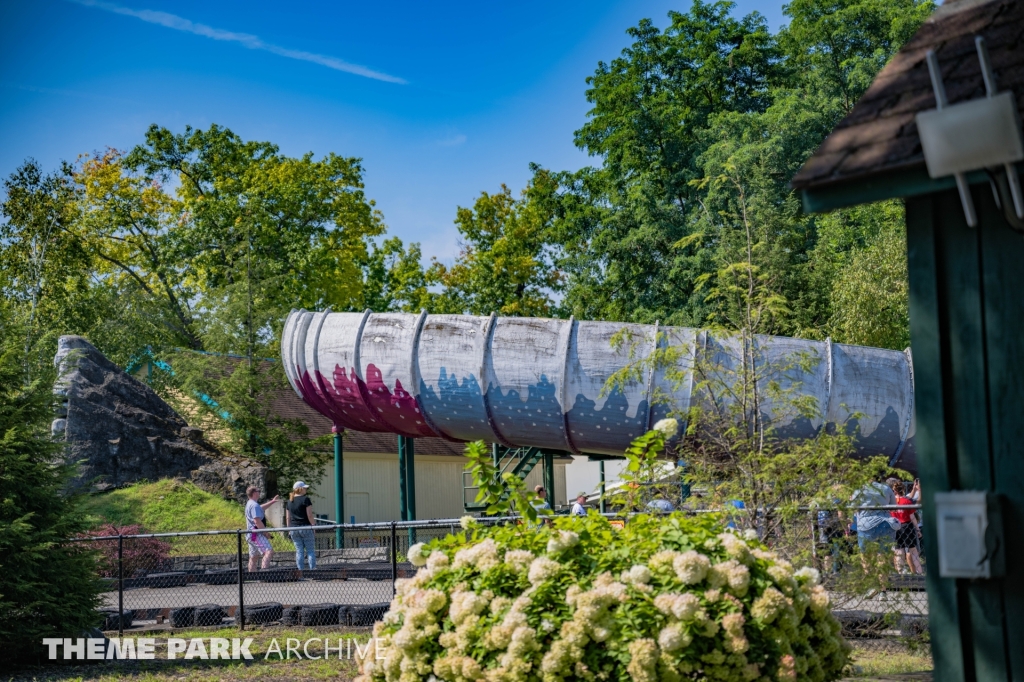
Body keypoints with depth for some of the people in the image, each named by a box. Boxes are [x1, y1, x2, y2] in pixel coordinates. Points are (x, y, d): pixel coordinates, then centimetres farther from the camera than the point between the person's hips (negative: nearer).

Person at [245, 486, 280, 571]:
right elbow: (257, 521, -23)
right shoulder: (254, 505, -16)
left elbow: (260, 508, 38)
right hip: (256, 535, -11)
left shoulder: (249, 503, 17)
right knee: (268, 552, -24)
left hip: (250, 535, 11)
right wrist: (266, 532, -17)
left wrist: (272, 502, 39)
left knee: (253, 557, 15)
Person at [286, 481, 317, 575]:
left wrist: (289, 529, 19)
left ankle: (300, 573, 4)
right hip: (305, 527, -5)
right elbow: (310, 515, -12)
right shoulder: (305, 499, -8)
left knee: (299, 551, 8)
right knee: (310, 550, 1)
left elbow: (287, 517, 14)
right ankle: (312, 570, -5)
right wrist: (314, 525, -4)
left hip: (293, 528, 5)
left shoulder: (290, 501, 11)